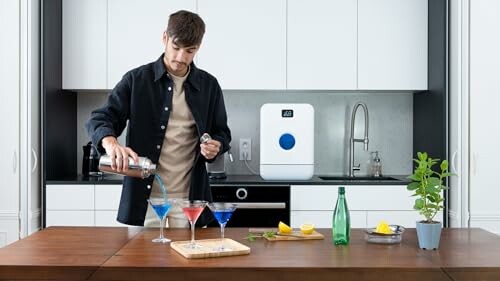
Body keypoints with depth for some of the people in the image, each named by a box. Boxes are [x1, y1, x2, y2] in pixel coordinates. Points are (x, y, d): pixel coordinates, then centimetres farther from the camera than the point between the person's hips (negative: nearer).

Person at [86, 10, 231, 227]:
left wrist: (216, 146, -10)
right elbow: (99, 119, -7)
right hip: (144, 196, -1)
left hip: (189, 197, 2)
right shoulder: (137, 79, -1)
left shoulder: (208, 85, 5)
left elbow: (222, 132, 14)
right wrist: (111, 144, -29)